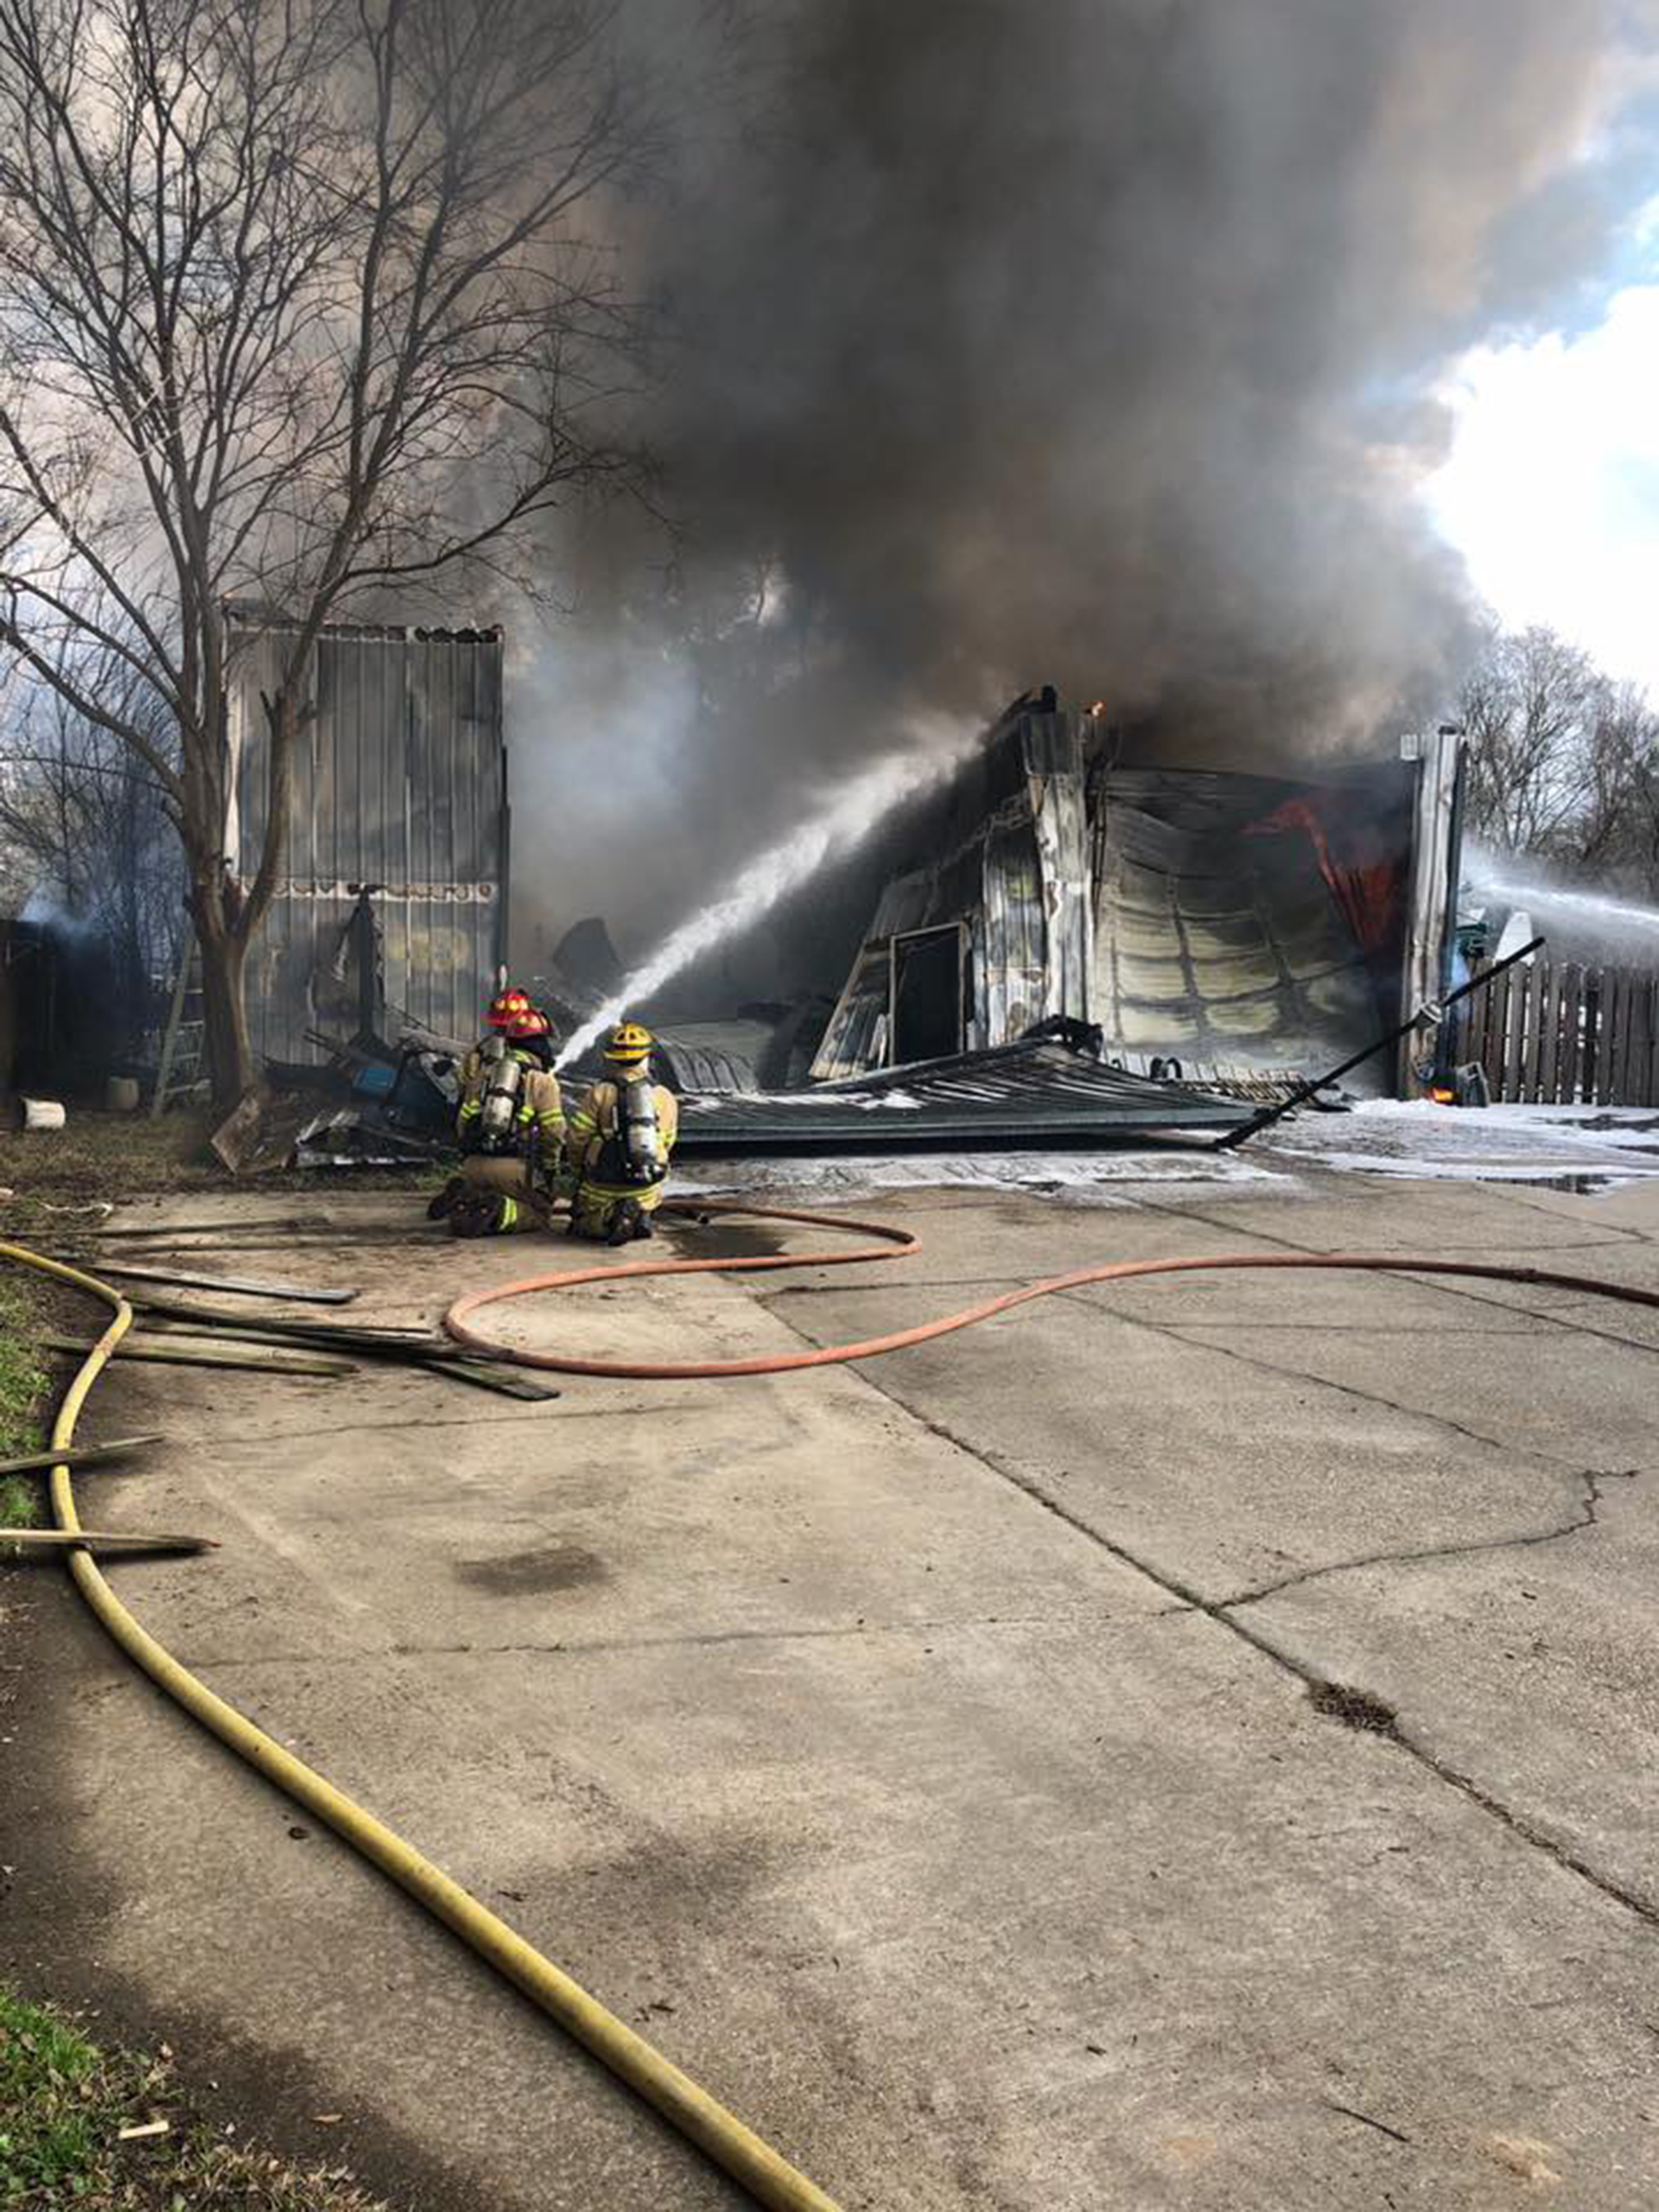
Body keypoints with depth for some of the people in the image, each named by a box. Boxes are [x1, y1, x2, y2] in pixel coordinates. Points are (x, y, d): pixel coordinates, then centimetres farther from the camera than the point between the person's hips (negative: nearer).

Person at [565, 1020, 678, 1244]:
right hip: (647, 1190, 3)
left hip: (604, 1189, -3)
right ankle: (640, 1215, -4)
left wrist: (578, 1174, 14)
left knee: (582, 1228, 20)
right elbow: (666, 1144, 9)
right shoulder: (667, 1099, 1)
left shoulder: (600, 1093, -8)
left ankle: (609, 1218, -12)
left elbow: (577, 1139, -5)